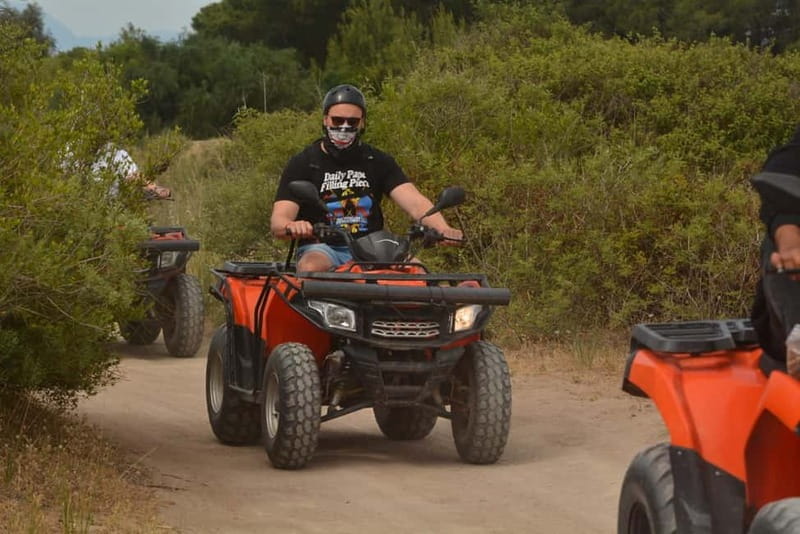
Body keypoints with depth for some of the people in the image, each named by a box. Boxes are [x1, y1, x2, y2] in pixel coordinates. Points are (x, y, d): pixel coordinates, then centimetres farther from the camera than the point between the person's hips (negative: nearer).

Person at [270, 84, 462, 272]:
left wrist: (443, 228, -25)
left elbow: (414, 202, -2)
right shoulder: (303, 163, 4)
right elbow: (278, 221, -7)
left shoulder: (378, 162, 12)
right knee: (311, 268, -37)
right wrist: (292, 227, -34)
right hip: (322, 249, -2)